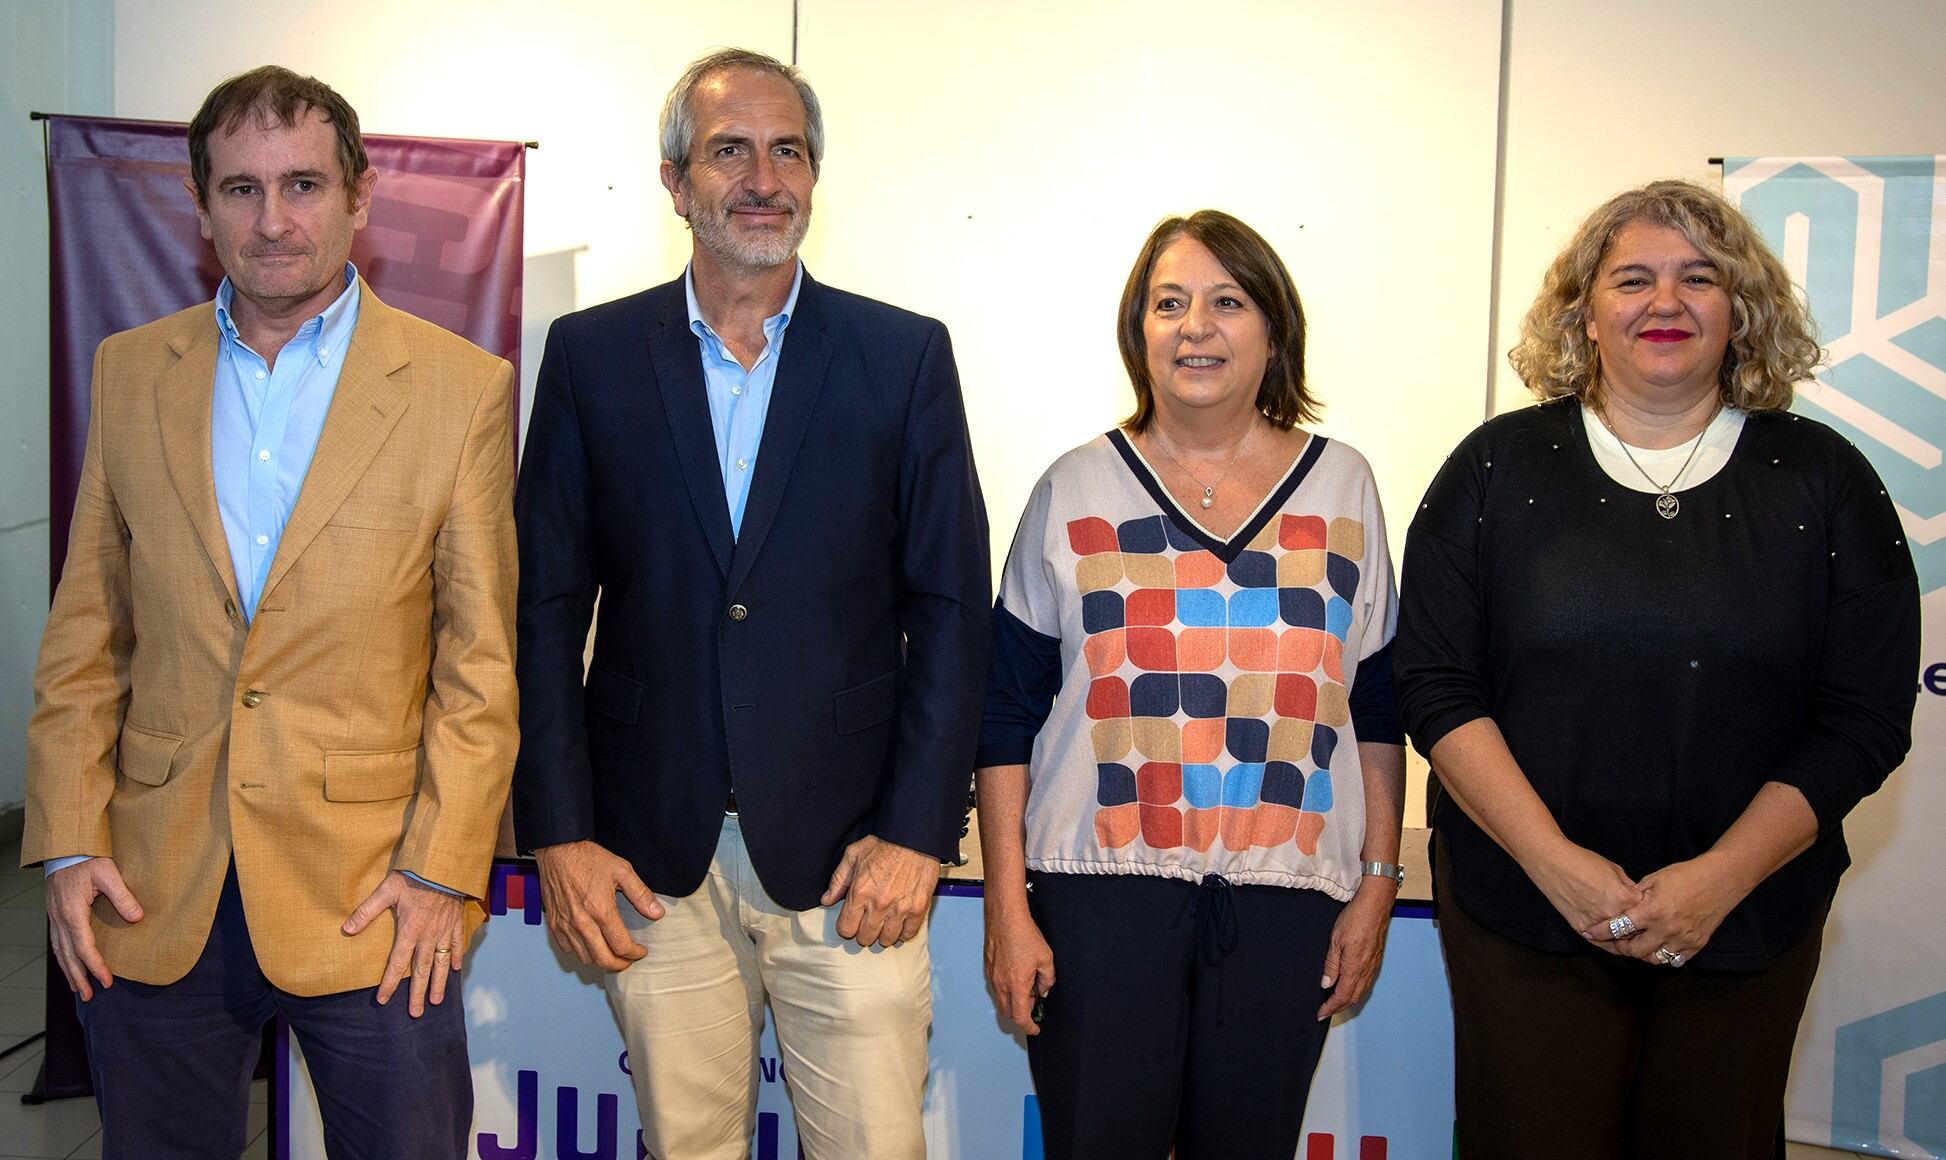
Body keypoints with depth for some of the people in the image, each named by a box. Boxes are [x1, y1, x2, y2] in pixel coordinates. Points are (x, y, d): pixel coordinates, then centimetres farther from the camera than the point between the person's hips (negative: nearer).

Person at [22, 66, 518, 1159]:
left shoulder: (462, 387, -4)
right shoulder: (130, 372, 7)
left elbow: (483, 660, -4)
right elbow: (86, 631, 9)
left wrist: (441, 869, -9)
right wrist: (69, 839, 2)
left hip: (371, 900, -3)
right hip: (152, 894, 3)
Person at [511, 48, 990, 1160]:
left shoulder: (905, 355, 2)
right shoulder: (591, 355, 5)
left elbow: (952, 607, 0)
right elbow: (549, 607, 4)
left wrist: (917, 832, -7)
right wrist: (558, 833, -2)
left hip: (848, 859, -1)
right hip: (652, 860, 1)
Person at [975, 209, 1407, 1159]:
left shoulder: (1341, 486, 8)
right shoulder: (1075, 491, 4)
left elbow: (1378, 712, 10)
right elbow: (1005, 717, 3)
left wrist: (1377, 886, 6)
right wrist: (1007, 908, -1)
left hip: (1284, 899, 1)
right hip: (1102, 885, -1)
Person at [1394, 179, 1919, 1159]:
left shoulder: (1822, 480, 2)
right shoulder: (1500, 466, 1)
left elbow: (1866, 715, -1)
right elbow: (1434, 683, -4)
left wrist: (1721, 878, -12)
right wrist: (1552, 859, -13)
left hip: (1745, 925, 1)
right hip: (1522, 913, -1)